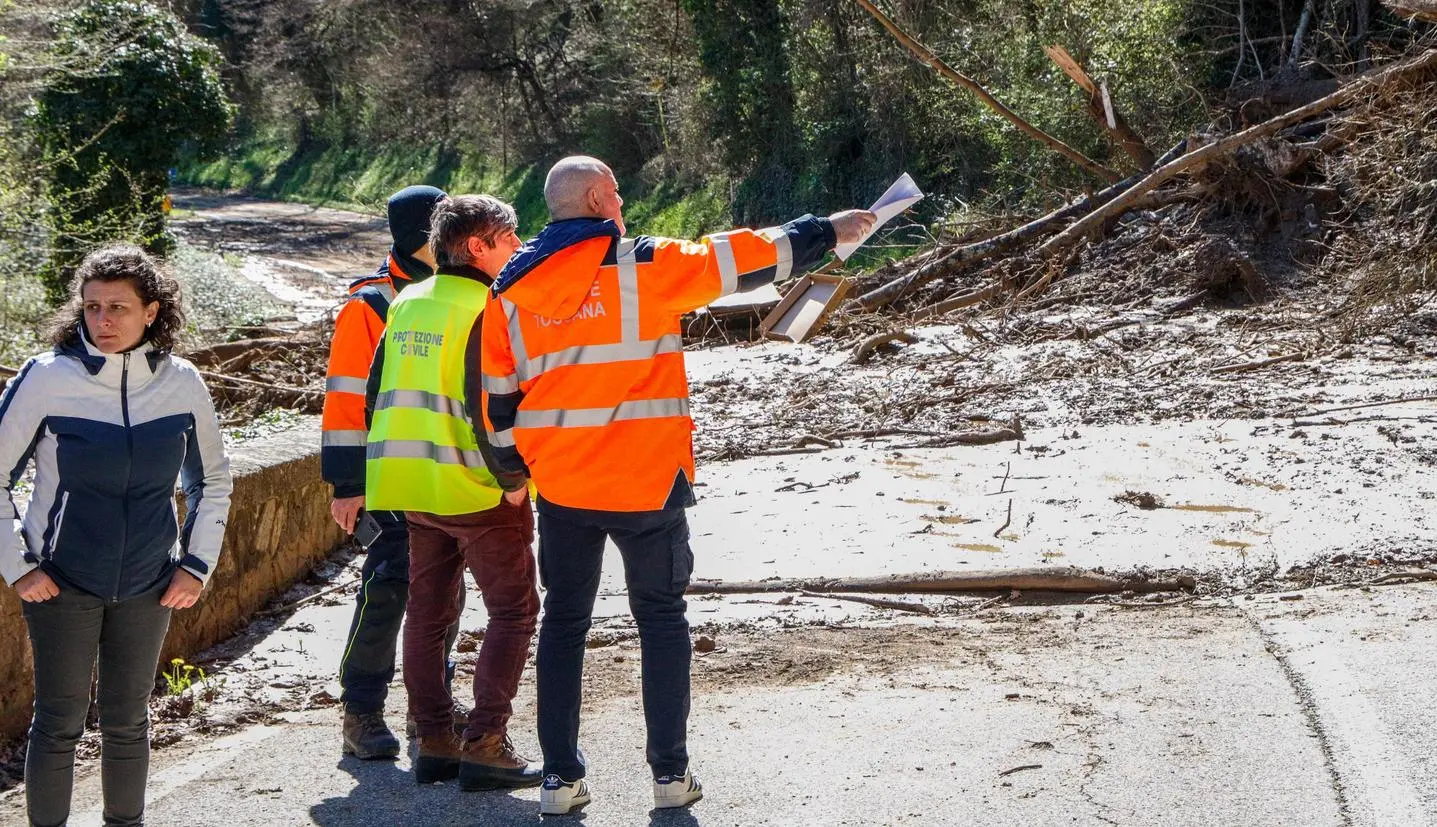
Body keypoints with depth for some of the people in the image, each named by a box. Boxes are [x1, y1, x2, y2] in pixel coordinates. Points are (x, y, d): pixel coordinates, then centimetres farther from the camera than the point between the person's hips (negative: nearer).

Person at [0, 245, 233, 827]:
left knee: (128, 720, 13)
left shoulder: (181, 383, -3)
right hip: (61, 583, -2)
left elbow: (212, 482, 11)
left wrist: (197, 564, 4)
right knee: (59, 723, 4)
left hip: (148, 585, 3)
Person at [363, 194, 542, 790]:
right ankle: (484, 745, -6)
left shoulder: (405, 304, 10)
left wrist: (399, 469, 19)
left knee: (427, 613, 12)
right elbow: (485, 405, -21)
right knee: (514, 609, 0)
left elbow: (378, 392, 13)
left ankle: (434, 742, 15)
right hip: (477, 491, -7)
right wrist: (512, 478, -13)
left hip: (414, 490, 8)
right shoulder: (485, 310, -14)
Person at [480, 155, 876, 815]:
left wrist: (515, 466, 23)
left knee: (564, 620, 13)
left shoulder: (511, 290, 4)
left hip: (561, 488, 3)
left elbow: (499, 396, 9)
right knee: (661, 618, 10)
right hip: (645, 483, -3)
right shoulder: (641, 266, -9)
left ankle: (560, 776, 10)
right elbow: (740, 259, -6)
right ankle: (670, 772, 10)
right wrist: (826, 232, 5)